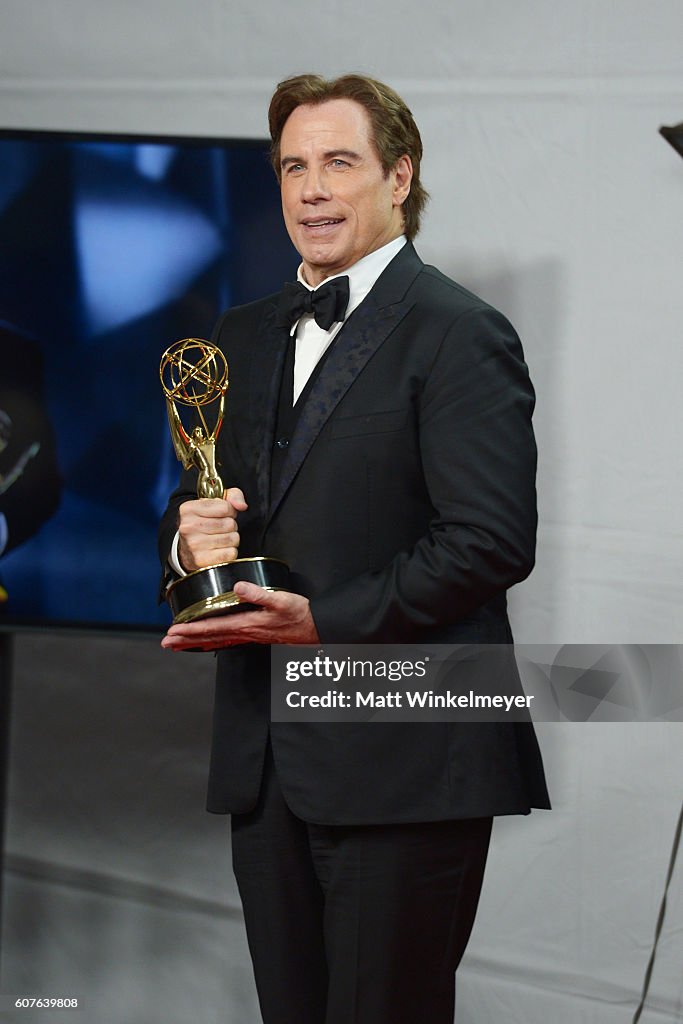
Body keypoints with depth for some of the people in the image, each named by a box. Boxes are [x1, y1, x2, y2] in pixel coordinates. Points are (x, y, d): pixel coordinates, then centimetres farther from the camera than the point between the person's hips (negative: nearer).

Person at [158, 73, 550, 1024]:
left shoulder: (456, 333, -7)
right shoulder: (244, 336, 17)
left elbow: (493, 541, -16)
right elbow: (198, 504, 23)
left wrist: (326, 619, -19)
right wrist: (188, 538, -2)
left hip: (402, 765, -7)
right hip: (264, 761, 7)